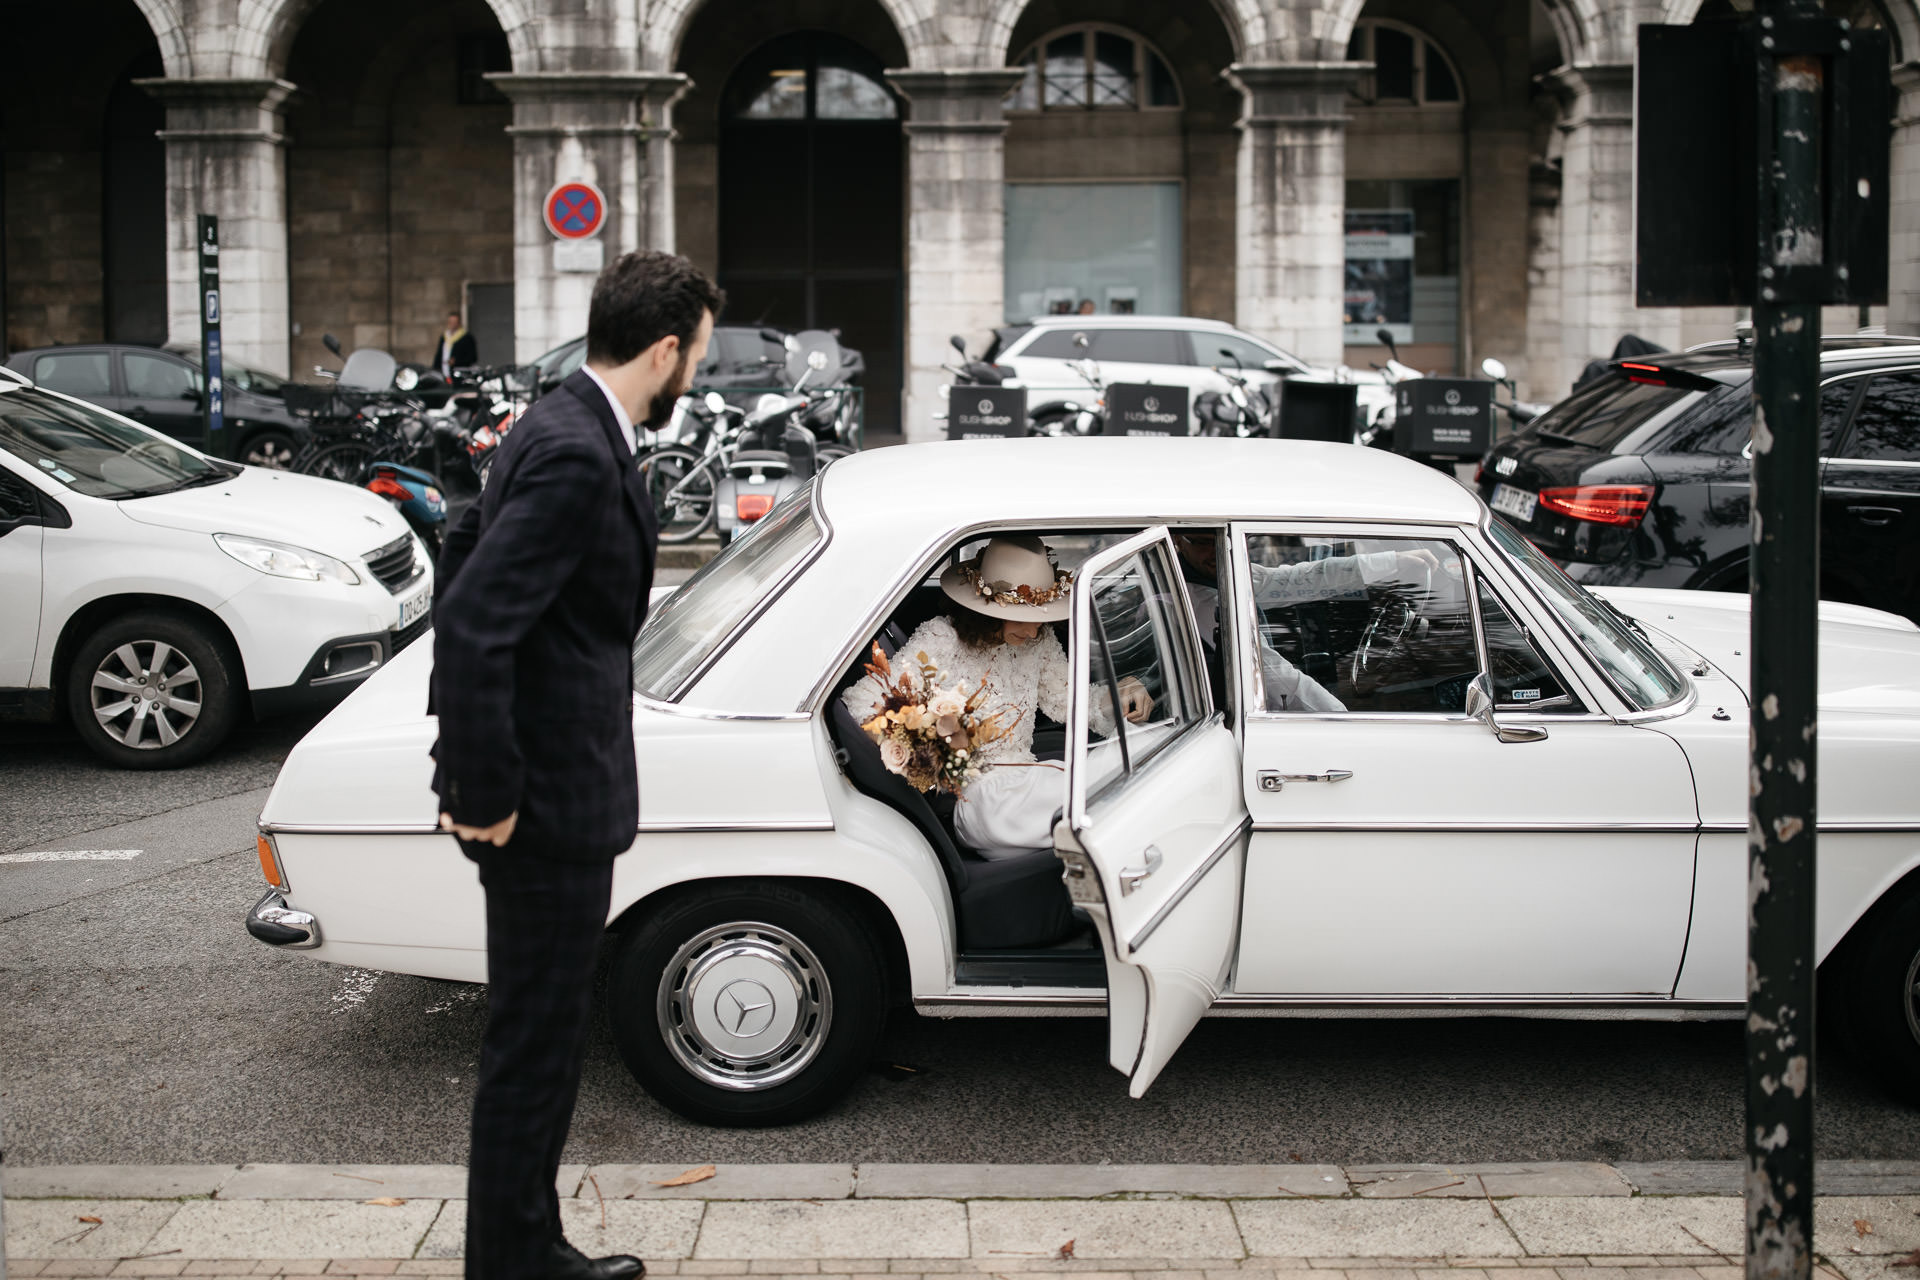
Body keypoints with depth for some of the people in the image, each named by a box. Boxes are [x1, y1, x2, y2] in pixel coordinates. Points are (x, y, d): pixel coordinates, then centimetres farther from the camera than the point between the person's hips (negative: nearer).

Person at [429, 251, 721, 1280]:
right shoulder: (577, 458, -22)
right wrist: (486, 795, -20)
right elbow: (474, 622, -28)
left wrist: (475, 755, 20)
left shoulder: (563, 431, 9)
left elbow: (464, 554, 21)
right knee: (535, 1045, 2)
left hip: (550, 783, 10)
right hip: (548, 803, -10)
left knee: (542, 1034, 20)